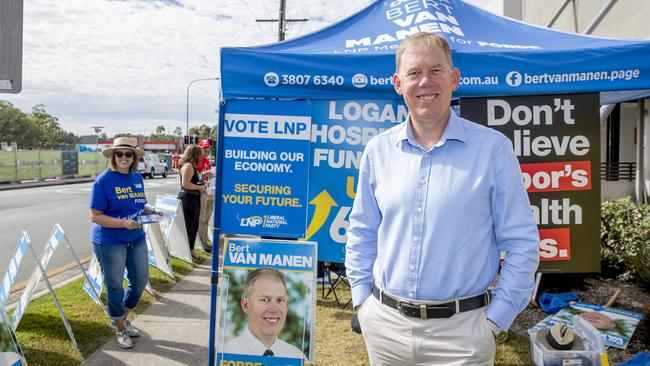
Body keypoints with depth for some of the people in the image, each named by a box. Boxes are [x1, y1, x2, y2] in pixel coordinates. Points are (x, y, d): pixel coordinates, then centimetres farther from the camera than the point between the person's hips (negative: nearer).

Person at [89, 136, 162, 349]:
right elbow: (95, 216, -16)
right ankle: (121, 329, 28)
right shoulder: (103, 180, -14)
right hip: (110, 242, -6)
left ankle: (120, 318, 37)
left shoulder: (137, 178, 4)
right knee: (115, 285, 8)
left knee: (140, 280, 12)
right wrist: (124, 223, -26)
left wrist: (151, 211, -5)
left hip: (137, 238, 6)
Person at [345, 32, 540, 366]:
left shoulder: (492, 147, -7)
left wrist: (496, 320, -6)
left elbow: (521, 243, -3)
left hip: (460, 330, -2)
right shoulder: (378, 150, 2)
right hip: (384, 324, 3)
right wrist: (362, 300, 4)